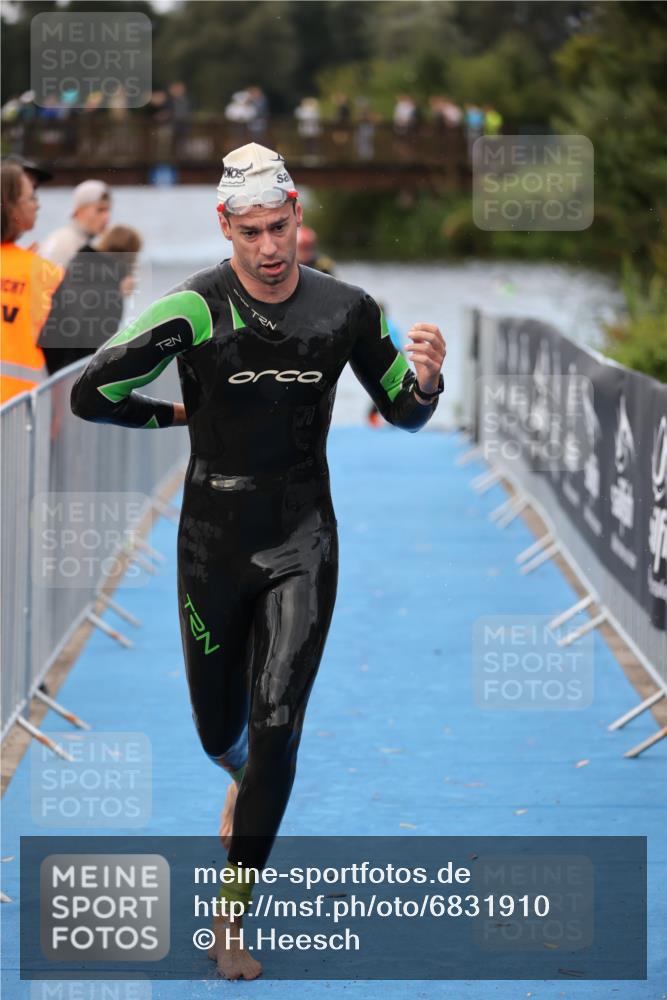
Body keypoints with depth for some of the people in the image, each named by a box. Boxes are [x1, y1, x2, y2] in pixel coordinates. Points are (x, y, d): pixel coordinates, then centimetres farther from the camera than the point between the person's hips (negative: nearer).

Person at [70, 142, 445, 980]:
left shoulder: (346, 311, -4)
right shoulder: (193, 310, -14)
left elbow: (403, 411, 9)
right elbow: (90, 393, -10)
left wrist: (426, 380, -13)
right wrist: (183, 413, -2)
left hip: (302, 542, 1)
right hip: (214, 541, 0)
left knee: (277, 729, -12)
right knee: (221, 736, 12)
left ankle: (232, 913, -4)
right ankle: (247, 783, 51)